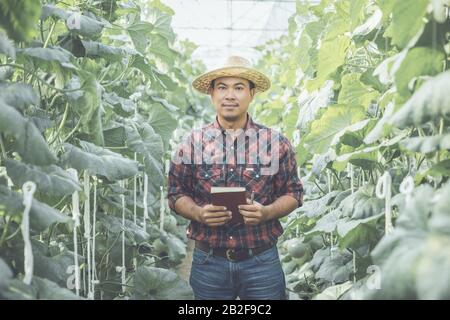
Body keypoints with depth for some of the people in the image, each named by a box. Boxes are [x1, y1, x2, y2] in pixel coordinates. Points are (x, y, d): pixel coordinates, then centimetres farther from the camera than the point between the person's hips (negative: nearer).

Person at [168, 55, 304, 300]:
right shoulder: (192, 144, 2)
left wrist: (266, 213, -15)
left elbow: (293, 193, 5)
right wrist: (198, 213, -14)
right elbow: (176, 194, 7)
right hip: (207, 262, 1)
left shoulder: (276, 143, 1)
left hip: (262, 261, 0)